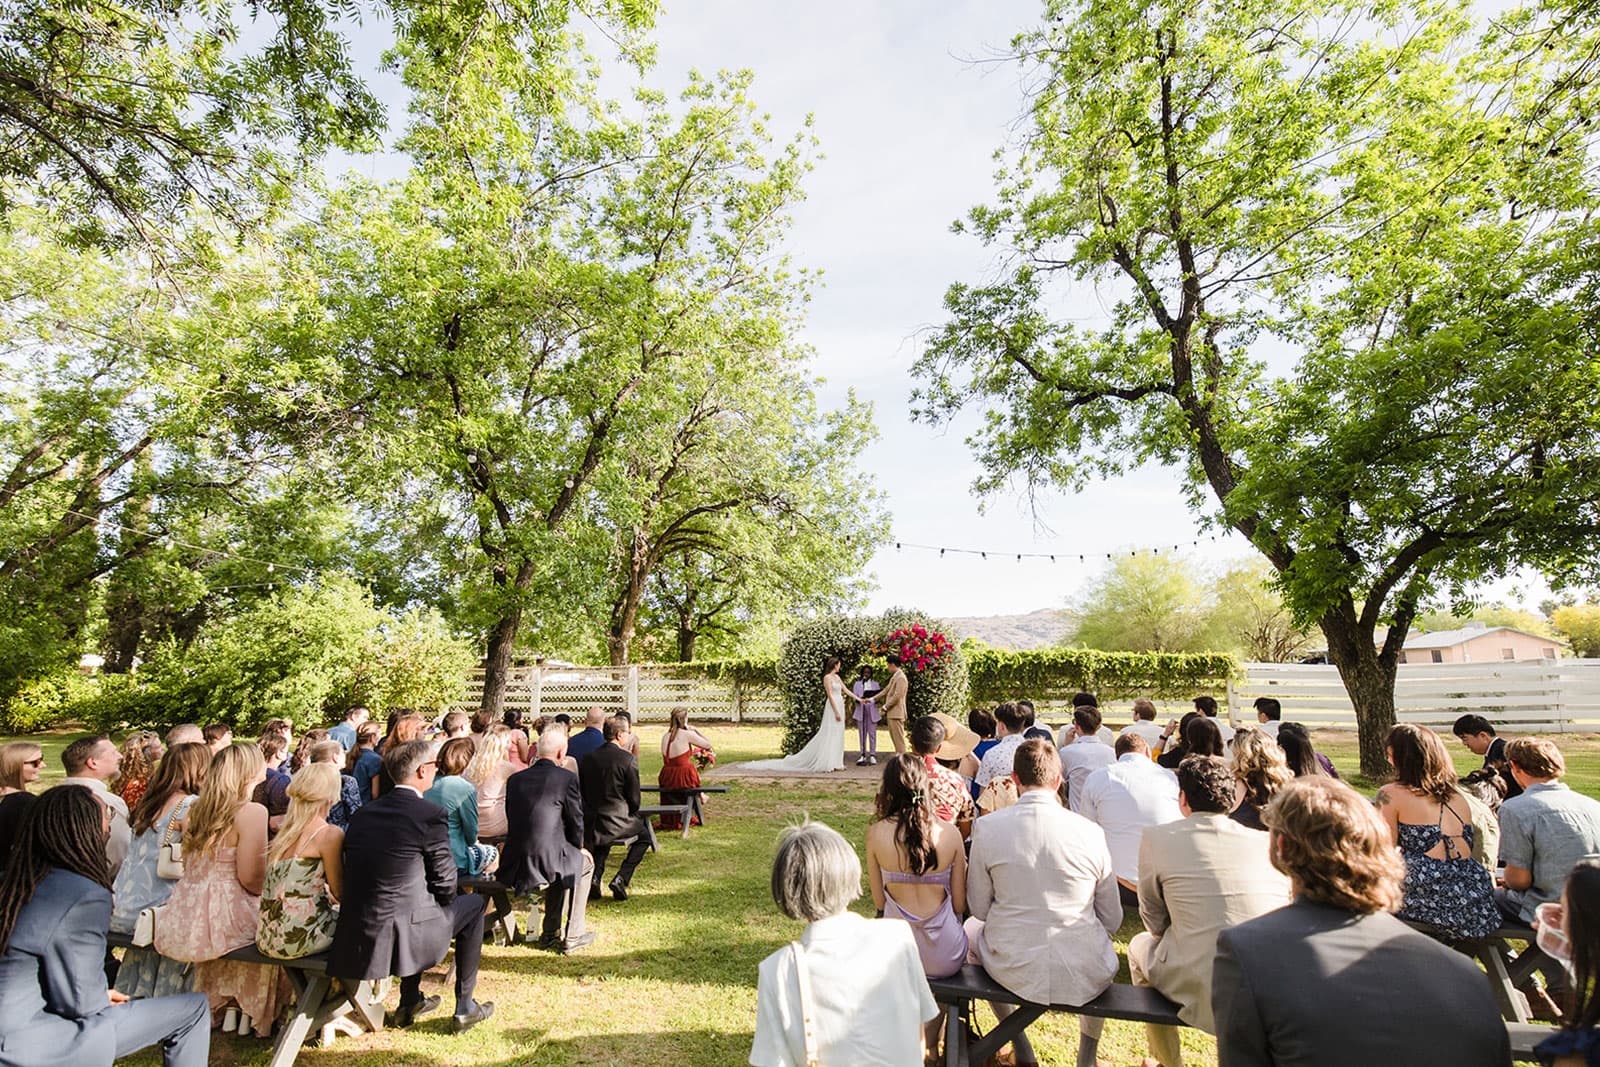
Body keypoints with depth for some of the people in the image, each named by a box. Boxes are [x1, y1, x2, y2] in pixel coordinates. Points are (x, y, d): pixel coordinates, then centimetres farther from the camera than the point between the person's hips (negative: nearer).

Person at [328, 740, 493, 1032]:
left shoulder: (363, 813, 5)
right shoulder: (431, 814, -14)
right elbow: (445, 883, -7)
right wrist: (443, 900, 16)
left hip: (355, 937, 7)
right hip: (405, 935, -7)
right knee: (473, 905, 18)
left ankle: (409, 1002, 40)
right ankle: (465, 1008, 23)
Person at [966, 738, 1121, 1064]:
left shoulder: (987, 827, -13)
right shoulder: (1091, 832, -12)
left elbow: (978, 908, -3)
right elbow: (1112, 920, -1)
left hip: (1013, 972, -1)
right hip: (1085, 977, 1)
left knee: (973, 928, 32)